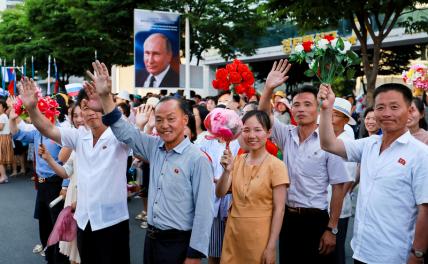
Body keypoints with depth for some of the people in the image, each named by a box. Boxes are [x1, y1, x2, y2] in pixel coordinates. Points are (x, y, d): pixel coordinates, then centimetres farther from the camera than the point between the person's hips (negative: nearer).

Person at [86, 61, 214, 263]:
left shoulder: (198, 159, -15)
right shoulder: (154, 148, 3)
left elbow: (203, 211, -15)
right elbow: (124, 131, 7)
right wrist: (105, 96, -5)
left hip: (179, 243, -6)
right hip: (151, 239, 6)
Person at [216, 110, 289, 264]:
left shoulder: (276, 165, -11)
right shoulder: (237, 161, 3)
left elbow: (279, 209, -11)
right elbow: (220, 194, -3)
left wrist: (271, 247, -13)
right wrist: (227, 171, -20)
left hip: (260, 237, -4)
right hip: (233, 234, 4)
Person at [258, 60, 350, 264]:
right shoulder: (287, 136, 4)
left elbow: (338, 188, -9)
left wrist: (331, 229, -10)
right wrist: (268, 88, -23)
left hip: (316, 219, -4)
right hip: (288, 217, 4)